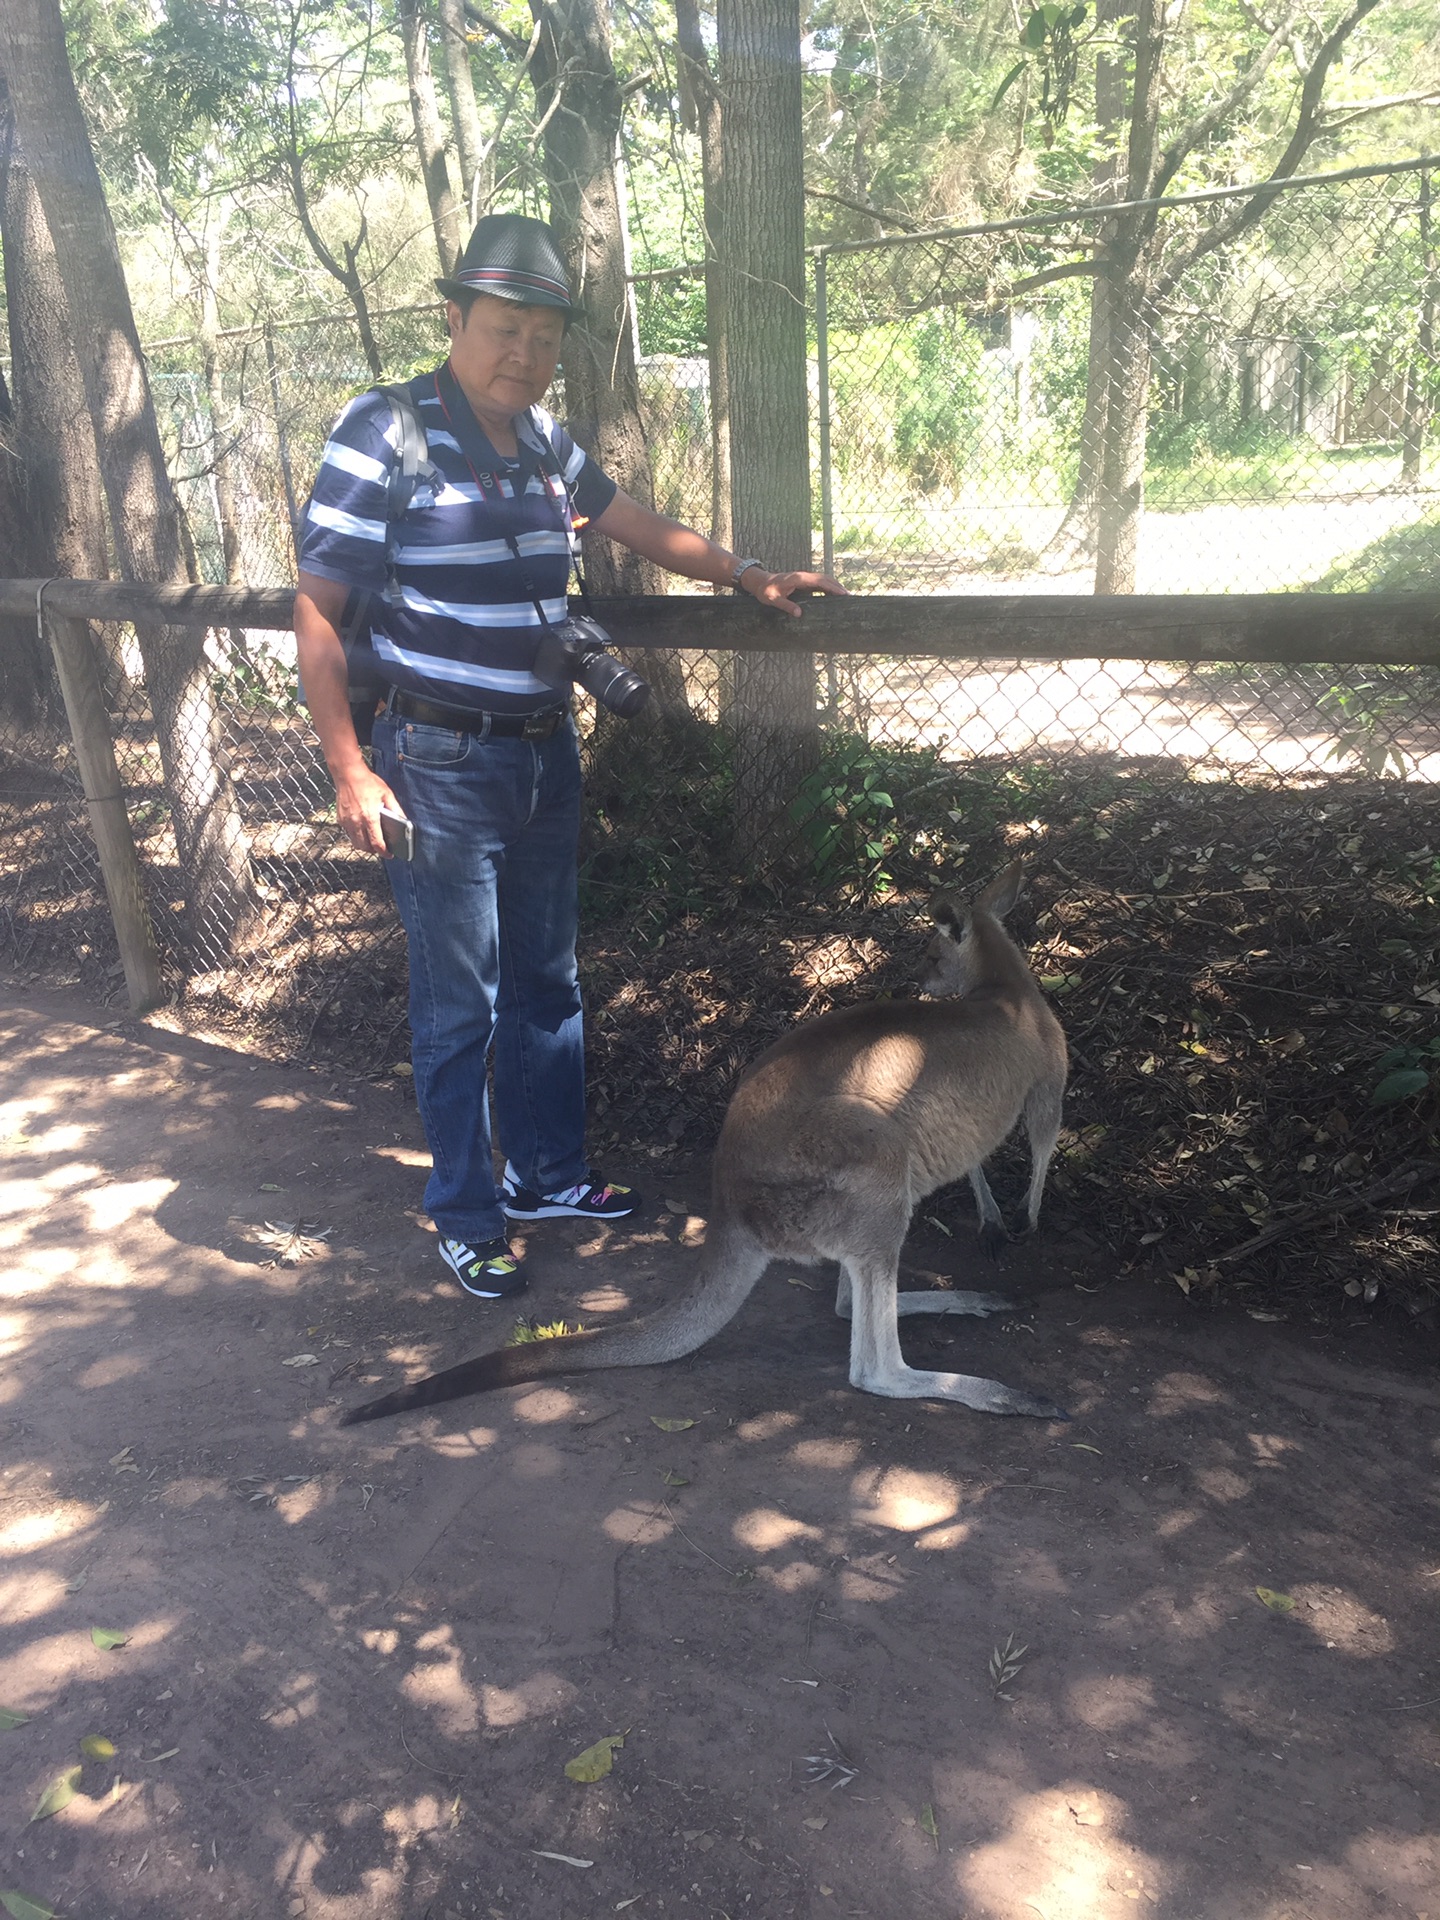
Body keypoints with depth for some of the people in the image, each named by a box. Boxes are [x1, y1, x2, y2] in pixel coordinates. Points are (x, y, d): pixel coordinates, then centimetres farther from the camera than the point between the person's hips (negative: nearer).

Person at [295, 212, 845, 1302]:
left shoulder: (544, 439, 8)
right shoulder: (385, 434, -11)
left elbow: (639, 526, 25)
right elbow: (318, 611, -12)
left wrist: (749, 577, 22)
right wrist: (351, 773, -17)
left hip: (546, 753, 7)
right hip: (442, 763, -7)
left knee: (547, 979, 16)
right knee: (459, 1001, 1)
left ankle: (550, 1173, 33)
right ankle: (466, 1218, 18)